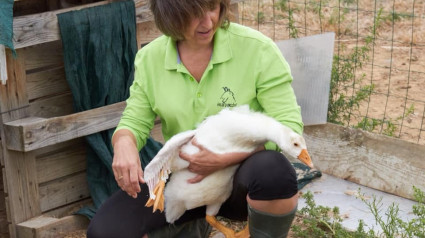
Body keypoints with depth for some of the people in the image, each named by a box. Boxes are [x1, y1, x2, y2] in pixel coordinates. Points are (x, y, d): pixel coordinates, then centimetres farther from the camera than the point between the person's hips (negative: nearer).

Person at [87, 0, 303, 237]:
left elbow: (289, 125, -17)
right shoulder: (150, 58, -5)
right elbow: (134, 122, 2)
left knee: (274, 171, -39)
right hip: (184, 180, 4)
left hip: (243, 173, -3)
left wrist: (224, 159, -29)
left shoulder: (256, 47, -16)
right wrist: (124, 143, -25)